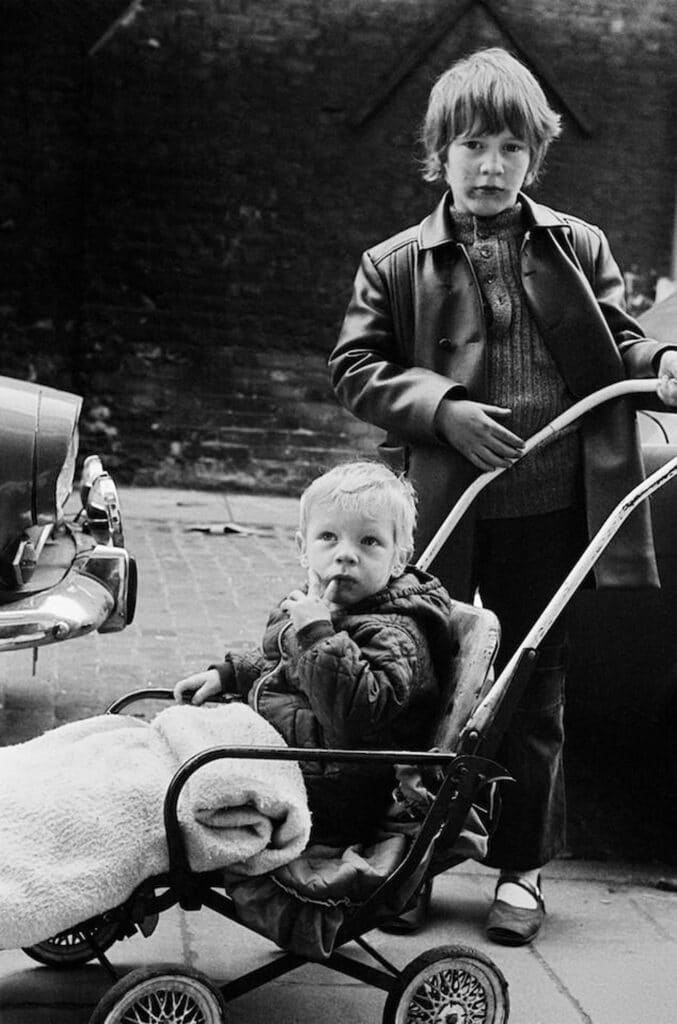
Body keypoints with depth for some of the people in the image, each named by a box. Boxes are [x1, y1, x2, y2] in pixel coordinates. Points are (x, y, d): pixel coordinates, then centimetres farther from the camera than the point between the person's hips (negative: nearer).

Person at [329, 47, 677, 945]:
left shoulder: (577, 248, 7)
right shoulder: (395, 264, 3)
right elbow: (354, 367, 0)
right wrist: (441, 408, -14)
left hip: (549, 506, 1)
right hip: (439, 509, 0)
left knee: (534, 691, 8)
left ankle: (522, 868, 22)